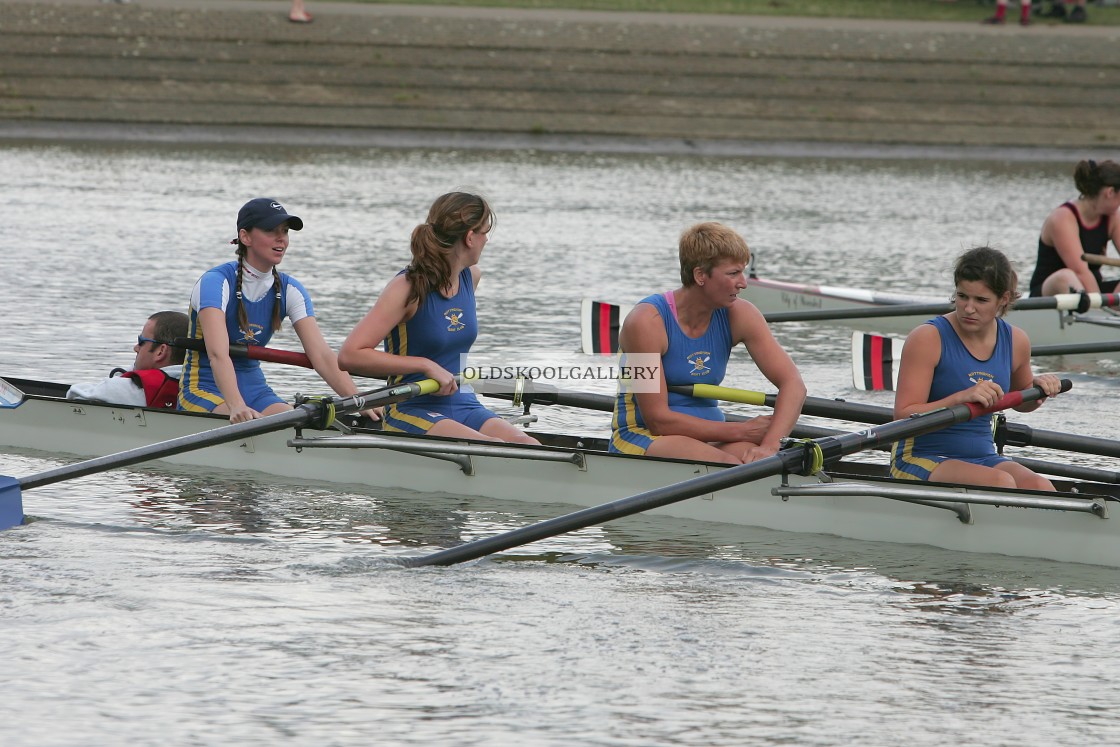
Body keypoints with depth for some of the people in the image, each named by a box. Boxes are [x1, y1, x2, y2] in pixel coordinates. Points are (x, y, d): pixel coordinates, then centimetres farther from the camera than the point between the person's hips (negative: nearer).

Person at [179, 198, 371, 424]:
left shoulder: (289, 290, 3)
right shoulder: (216, 282, -16)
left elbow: (321, 355, -7)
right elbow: (217, 354, -31)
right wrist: (236, 406, -48)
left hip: (254, 389, 6)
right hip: (204, 389, -6)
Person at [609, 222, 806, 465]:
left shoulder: (738, 316, -2)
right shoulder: (647, 321, -17)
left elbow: (793, 385, -8)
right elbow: (658, 419, -18)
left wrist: (769, 446, -27)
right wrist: (741, 431, -18)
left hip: (707, 440, 5)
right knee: (726, 465, -34)